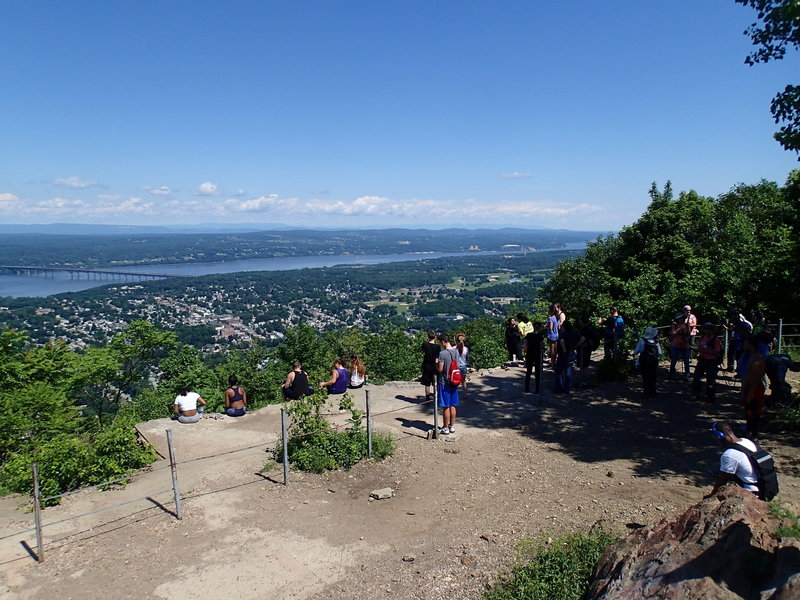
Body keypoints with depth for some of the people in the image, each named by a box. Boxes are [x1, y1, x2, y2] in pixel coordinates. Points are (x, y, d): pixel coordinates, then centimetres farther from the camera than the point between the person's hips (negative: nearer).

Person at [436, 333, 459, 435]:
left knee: (446, 407, 2)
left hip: (444, 382, -6)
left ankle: (445, 428, 10)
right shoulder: (456, 351, 2)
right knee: (452, 406, 14)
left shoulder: (442, 353, -19)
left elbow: (440, 369, -18)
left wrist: (436, 363, 1)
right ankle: (452, 426, 22)